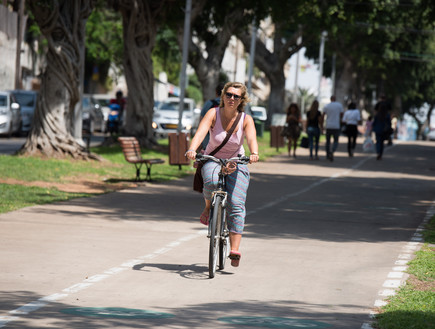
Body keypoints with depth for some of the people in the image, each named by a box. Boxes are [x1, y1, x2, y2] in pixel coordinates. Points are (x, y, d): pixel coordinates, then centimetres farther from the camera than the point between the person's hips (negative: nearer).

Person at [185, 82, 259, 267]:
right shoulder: (214, 114, -11)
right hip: (212, 160, -1)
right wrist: (192, 149, -46)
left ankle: (234, 250, -15)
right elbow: (200, 133, -27)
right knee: (212, 182, -36)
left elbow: (251, 138, -27)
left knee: (236, 205, -15)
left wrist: (254, 153, -49)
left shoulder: (246, 120, -9)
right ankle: (208, 207, -3)